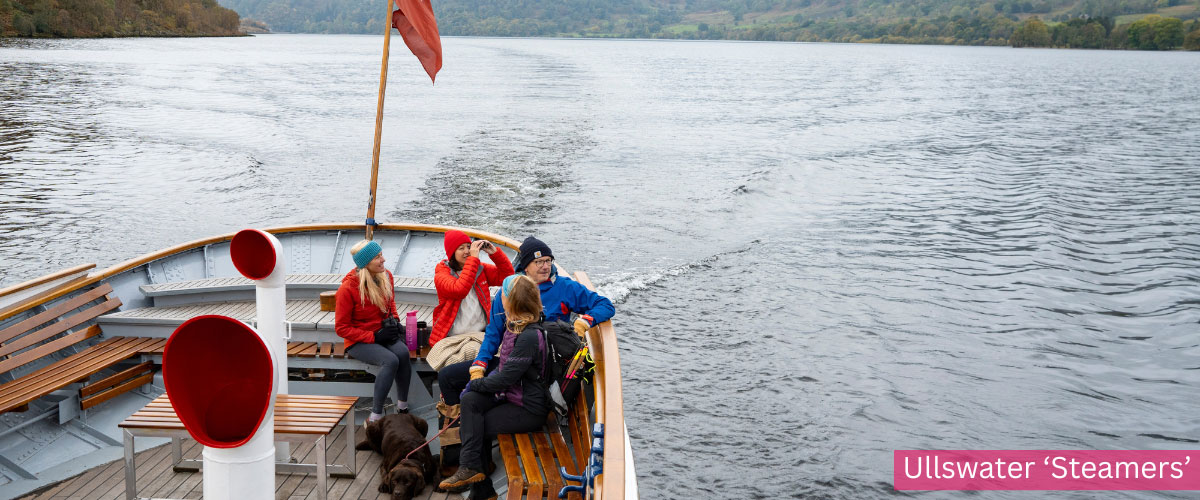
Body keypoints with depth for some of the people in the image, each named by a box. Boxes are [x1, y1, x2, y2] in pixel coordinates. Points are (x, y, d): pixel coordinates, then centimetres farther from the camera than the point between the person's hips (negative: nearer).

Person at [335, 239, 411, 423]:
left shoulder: (386, 277, 2)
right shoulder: (348, 288, -16)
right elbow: (341, 328, -12)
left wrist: (394, 319, 2)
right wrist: (373, 337, -18)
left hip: (383, 335, 5)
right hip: (358, 342, -5)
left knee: (403, 352, -29)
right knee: (391, 360, -33)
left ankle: (402, 408, -19)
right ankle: (375, 417, -26)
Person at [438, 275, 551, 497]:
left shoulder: (530, 336, -25)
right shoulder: (513, 325, 7)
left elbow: (505, 379, -23)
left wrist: (473, 384, -8)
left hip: (529, 409, -8)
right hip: (510, 395, 8)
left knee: (470, 428, -11)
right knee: (470, 400, -14)